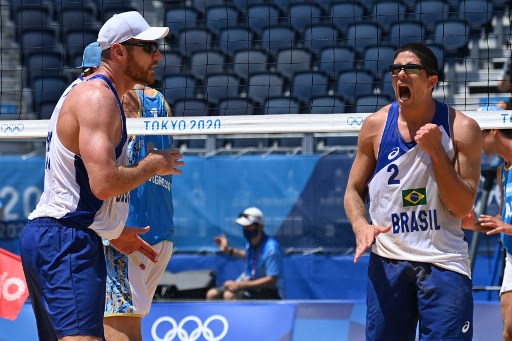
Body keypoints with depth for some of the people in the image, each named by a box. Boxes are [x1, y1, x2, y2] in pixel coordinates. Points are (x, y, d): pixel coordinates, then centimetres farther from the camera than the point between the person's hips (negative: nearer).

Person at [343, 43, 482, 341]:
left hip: (443, 261, -2)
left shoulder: (462, 129, -5)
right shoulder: (376, 126, 2)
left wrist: (436, 152, -17)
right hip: (387, 260, 2)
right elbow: (354, 190, 11)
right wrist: (360, 224, -10)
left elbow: (462, 208, -8)